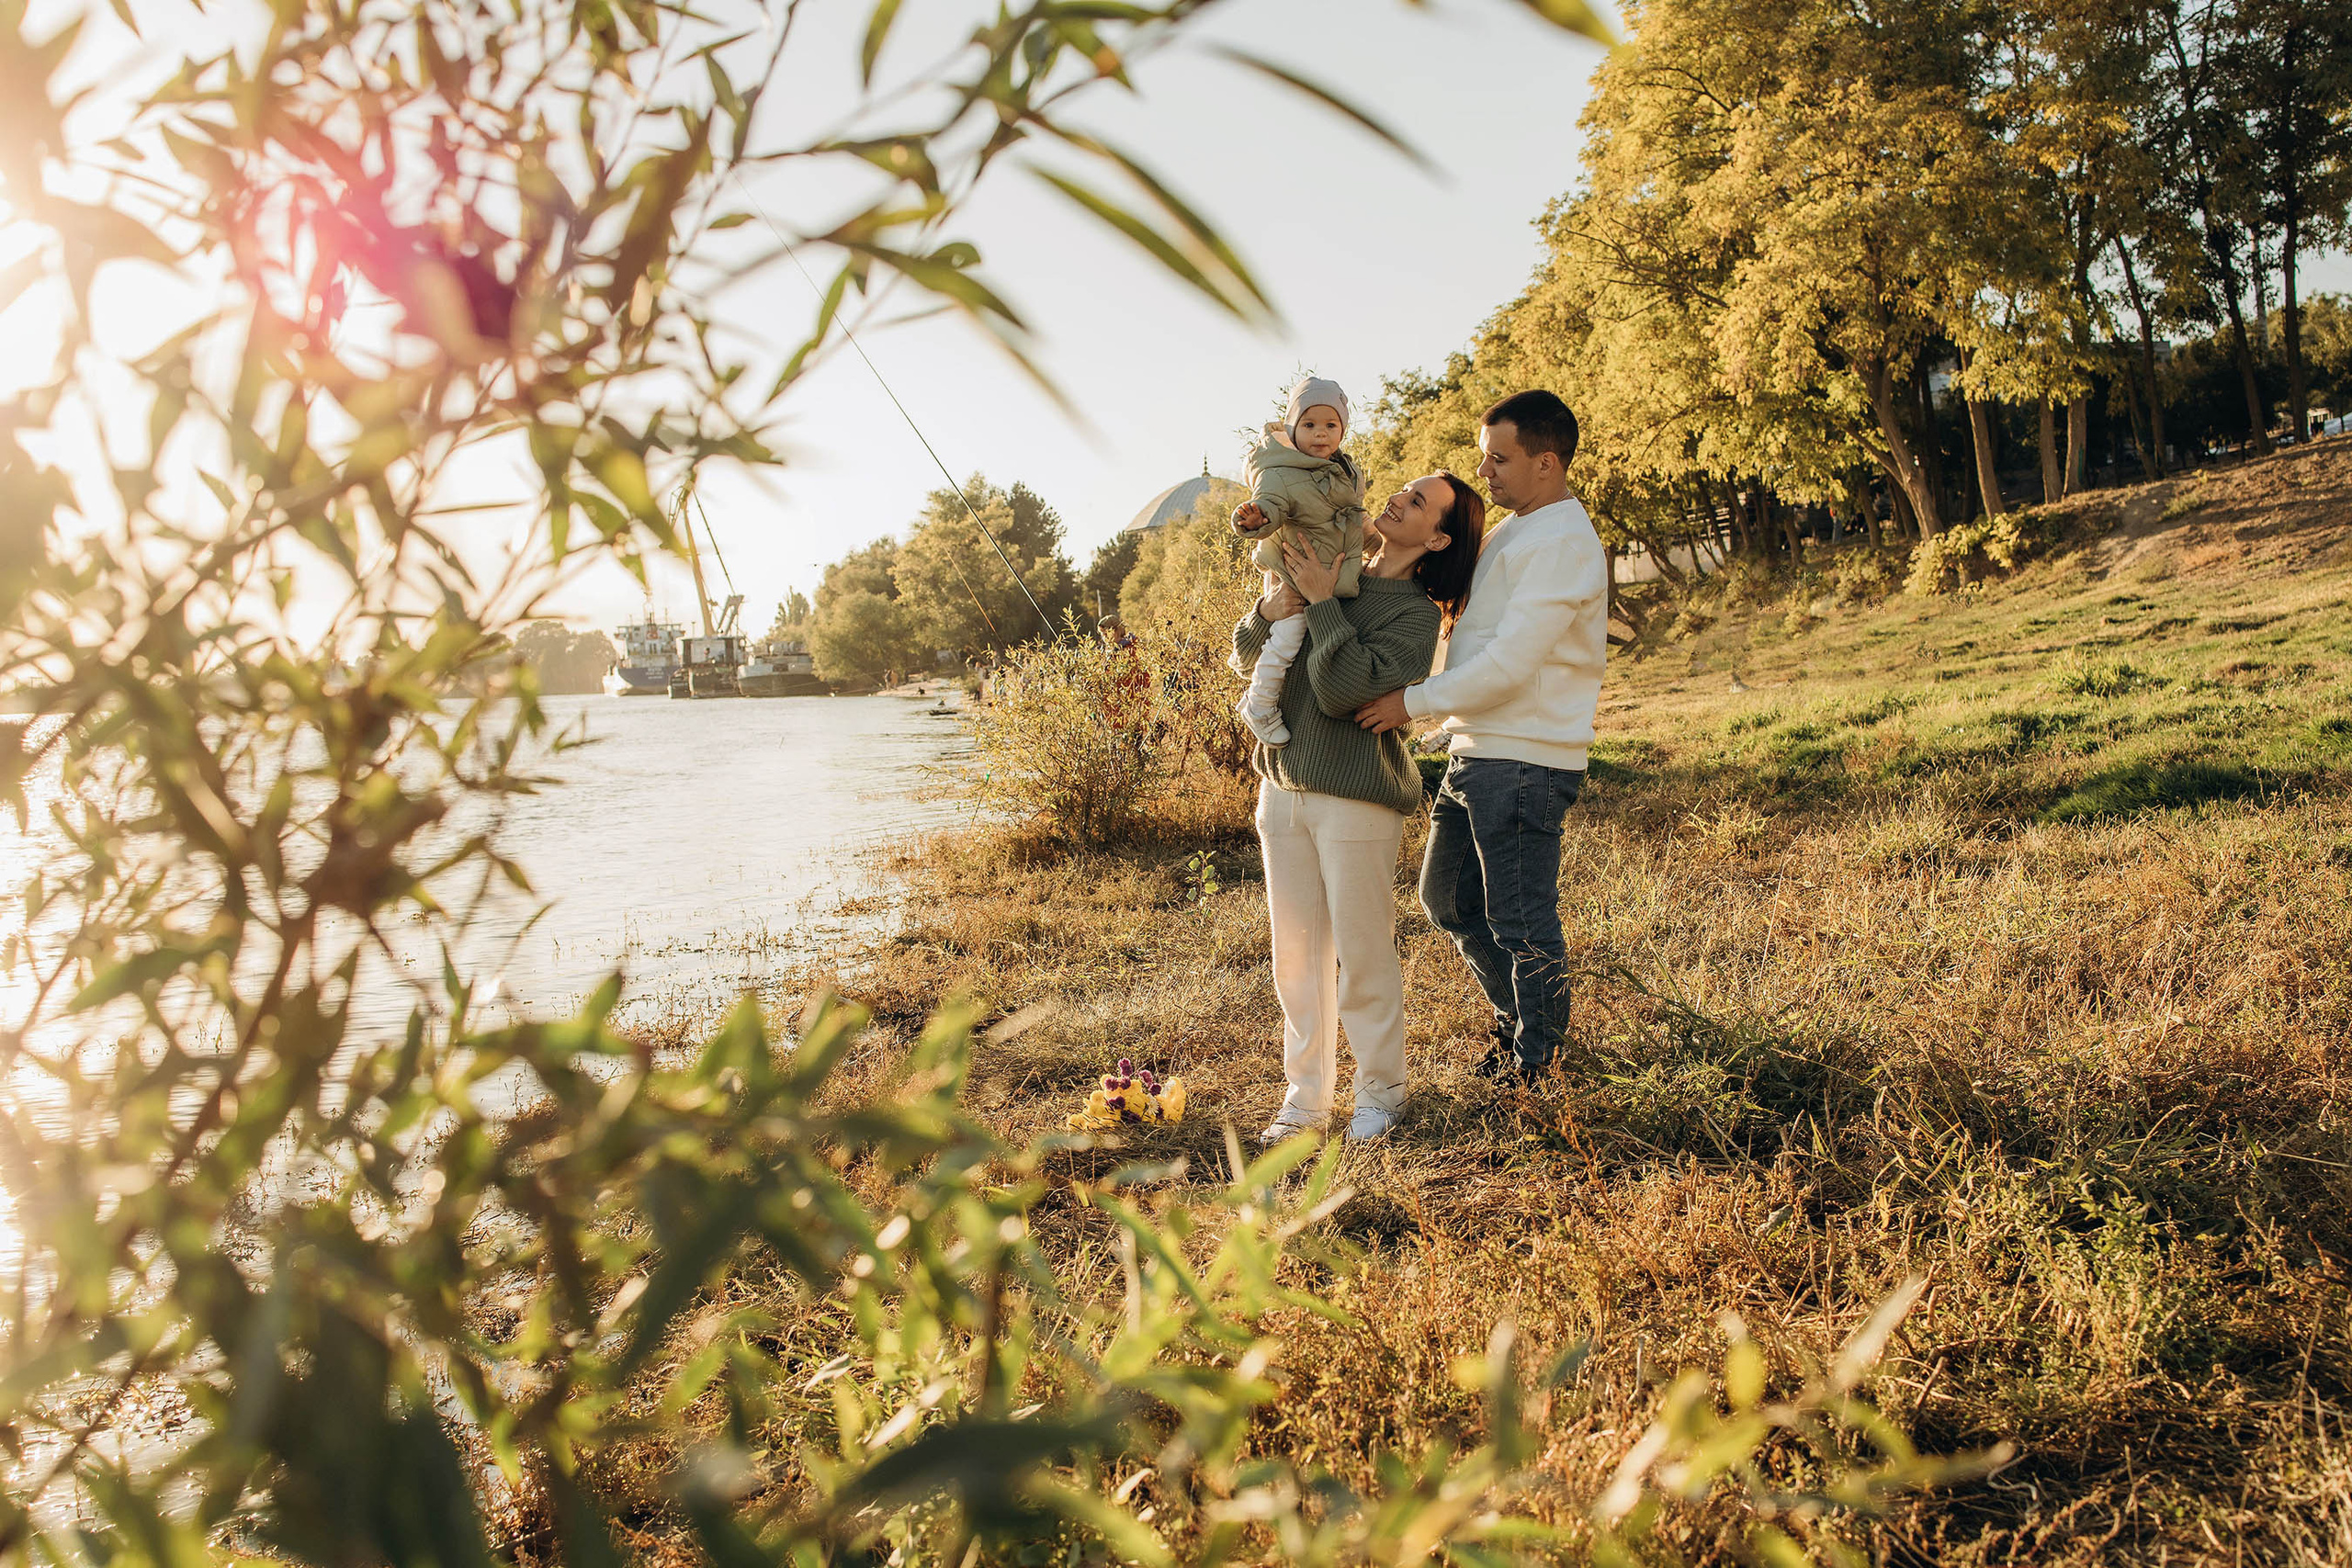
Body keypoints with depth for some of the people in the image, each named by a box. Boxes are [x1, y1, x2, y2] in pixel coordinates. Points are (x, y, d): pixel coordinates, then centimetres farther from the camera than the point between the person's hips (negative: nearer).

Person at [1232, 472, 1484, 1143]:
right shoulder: (1327, 569, 10)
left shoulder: (1417, 614, -9)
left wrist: (1323, 603, -19)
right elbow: (1245, 648, 10)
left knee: (1363, 954, 3)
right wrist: (1271, 610, -11)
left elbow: (1343, 692, -21)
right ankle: (1305, 1095, 24)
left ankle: (1380, 1091, 21)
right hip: (1283, 785, 6)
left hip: (1356, 798, -6)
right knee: (1297, 953, 12)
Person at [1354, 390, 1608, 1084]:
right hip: (1476, 754, 10)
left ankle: (1533, 1063, 17)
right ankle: (1518, 1019, 36)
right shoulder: (1514, 532, 17)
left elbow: (1510, 664, -22)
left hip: (1524, 765, -10)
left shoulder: (1564, 544, -15)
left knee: (1521, 922, 0)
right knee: (1447, 897, 19)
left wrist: (1414, 703, -16)